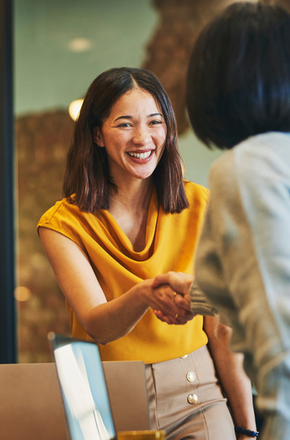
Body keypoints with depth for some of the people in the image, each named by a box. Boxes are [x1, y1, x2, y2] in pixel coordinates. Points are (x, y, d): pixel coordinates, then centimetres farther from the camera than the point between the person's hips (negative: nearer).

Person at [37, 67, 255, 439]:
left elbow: (222, 330, 1)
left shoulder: (199, 207, 1)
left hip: (195, 396, 1)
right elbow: (96, 326, -16)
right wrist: (144, 294, -36)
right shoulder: (63, 224, -3)